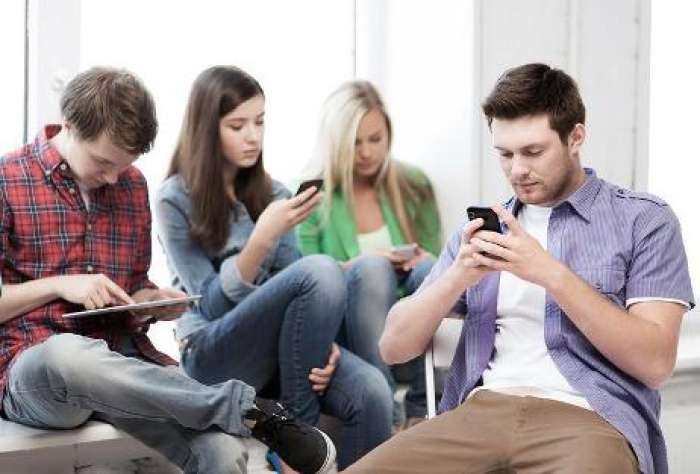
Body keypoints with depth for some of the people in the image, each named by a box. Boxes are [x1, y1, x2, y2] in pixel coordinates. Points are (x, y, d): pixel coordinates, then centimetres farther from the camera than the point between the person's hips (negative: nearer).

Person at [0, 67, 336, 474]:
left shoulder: (133, 185, 13)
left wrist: (153, 301, 1)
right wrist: (59, 285, -14)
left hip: (122, 360, 3)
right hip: (33, 366, -2)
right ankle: (248, 409, -29)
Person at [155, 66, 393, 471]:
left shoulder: (273, 194, 13)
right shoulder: (176, 200, -2)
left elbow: (292, 292, 11)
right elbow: (214, 307, -9)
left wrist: (320, 340, -11)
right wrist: (262, 238, -22)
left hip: (279, 349, 4)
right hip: (214, 357, -4)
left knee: (372, 394, -29)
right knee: (321, 270, -30)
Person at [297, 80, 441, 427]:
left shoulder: (413, 185, 11)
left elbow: (436, 263, 14)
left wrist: (425, 261, -10)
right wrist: (355, 267, -18)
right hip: (347, 337, -2)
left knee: (429, 269, -29)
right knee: (373, 266, -32)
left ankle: (420, 409, -24)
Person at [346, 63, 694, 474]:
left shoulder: (644, 220, 7)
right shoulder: (485, 226, 19)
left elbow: (655, 362, -4)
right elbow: (395, 347, 13)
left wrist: (552, 274, -12)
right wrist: (459, 276, -5)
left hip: (590, 417, -3)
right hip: (482, 410, 4)